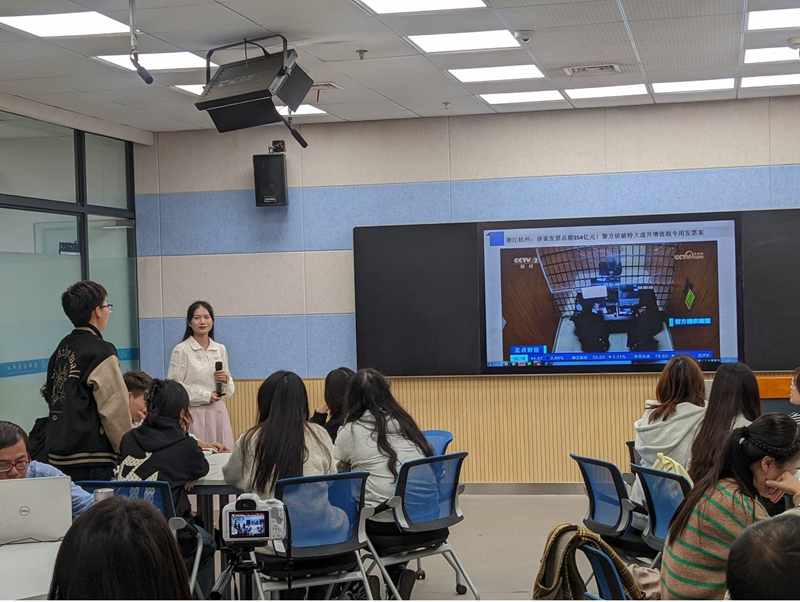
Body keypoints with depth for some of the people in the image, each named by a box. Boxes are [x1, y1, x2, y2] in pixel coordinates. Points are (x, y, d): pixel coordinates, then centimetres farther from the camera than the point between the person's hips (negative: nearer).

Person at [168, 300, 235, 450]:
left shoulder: (221, 349, 11)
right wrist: (206, 395, -11)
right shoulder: (181, 350, -4)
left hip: (218, 412, 4)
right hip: (193, 413, -4)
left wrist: (226, 380, -5)